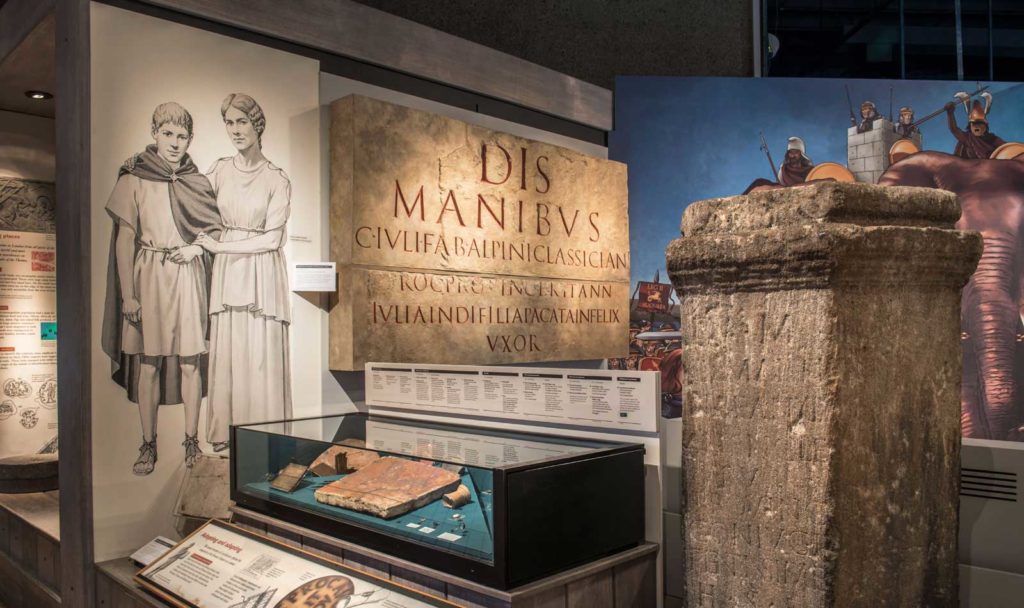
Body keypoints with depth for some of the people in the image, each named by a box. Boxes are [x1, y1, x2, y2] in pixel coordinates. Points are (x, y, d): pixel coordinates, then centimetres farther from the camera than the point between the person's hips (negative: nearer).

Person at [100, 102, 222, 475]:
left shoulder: (197, 182, 8)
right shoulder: (134, 180, 1)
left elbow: (216, 229, 17)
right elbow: (125, 238, -1)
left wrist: (196, 247, -4)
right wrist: (127, 293, -6)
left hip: (187, 278, 2)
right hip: (148, 277, -1)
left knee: (189, 360, 2)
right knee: (147, 362, 2)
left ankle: (192, 441, 11)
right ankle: (148, 445, 12)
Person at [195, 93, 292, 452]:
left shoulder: (276, 180, -1)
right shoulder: (220, 170, 7)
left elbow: (272, 238, -6)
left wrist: (220, 246, -8)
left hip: (261, 274, -3)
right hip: (226, 274, 3)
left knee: (262, 352, -1)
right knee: (226, 350, 3)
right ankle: (226, 429, 13)